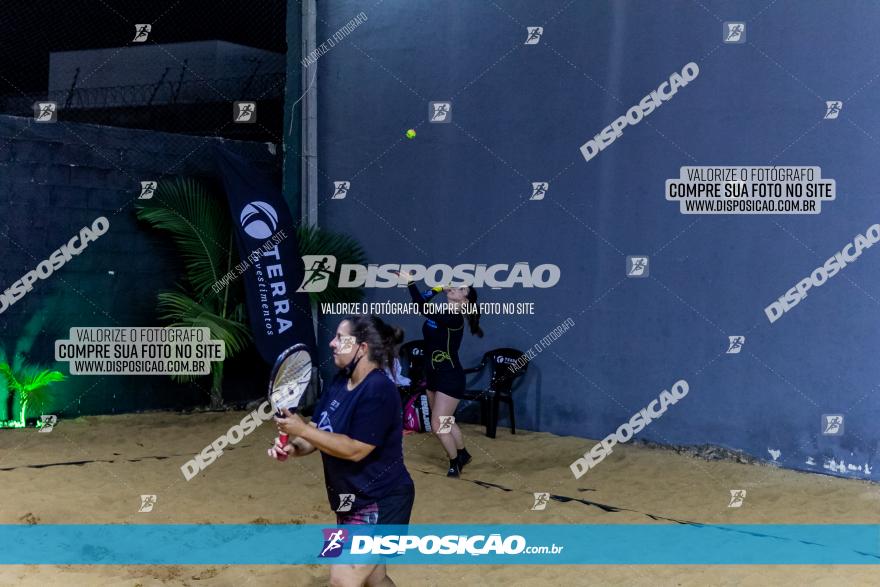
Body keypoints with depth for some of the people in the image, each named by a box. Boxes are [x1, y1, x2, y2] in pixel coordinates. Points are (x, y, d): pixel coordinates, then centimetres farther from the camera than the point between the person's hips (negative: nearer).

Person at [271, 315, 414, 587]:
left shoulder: (378, 392, -23)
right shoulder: (339, 383, 5)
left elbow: (355, 449, -26)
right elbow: (317, 434, 5)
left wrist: (302, 430, -25)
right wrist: (292, 447, -16)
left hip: (380, 503, -10)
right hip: (352, 501, 10)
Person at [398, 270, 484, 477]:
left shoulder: (455, 318, -22)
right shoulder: (442, 313, 3)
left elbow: (423, 308, -33)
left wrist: (410, 282, -32)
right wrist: (438, 288, 1)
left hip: (450, 376, -9)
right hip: (434, 374, 9)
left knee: (438, 425, -6)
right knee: (444, 422, 20)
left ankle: (455, 463, 14)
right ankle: (462, 454, 39)